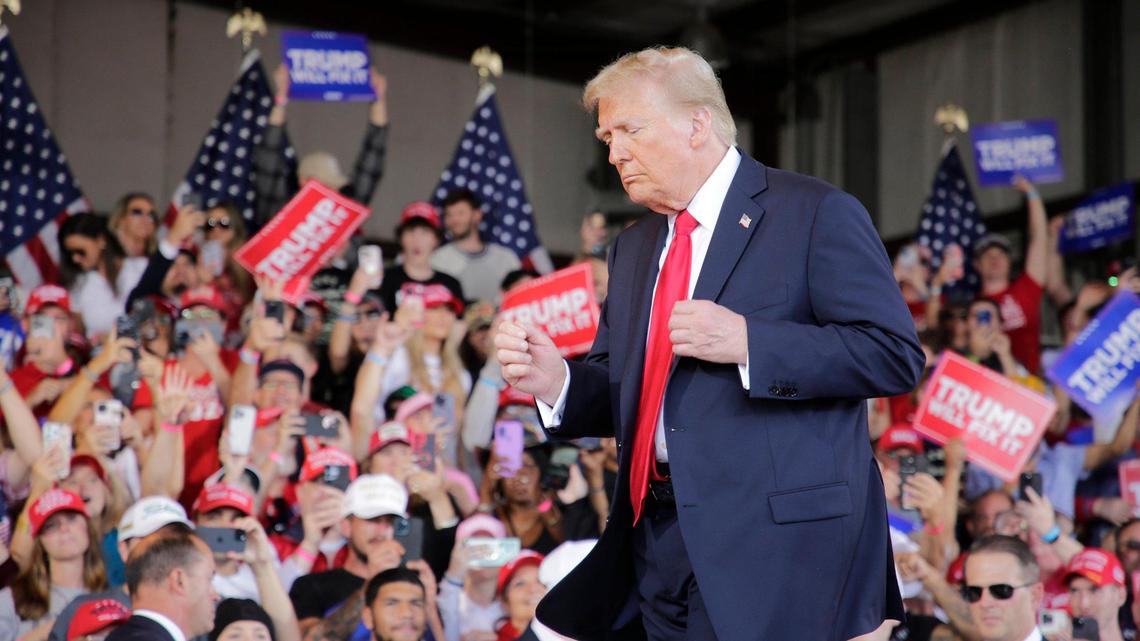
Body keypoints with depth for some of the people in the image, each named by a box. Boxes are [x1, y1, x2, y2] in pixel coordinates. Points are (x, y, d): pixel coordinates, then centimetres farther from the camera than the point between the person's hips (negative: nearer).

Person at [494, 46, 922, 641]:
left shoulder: (816, 214, -4)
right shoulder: (633, 247, 19)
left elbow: (895, 355, -12)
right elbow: (622, 392, 18)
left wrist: (747, 341, -20)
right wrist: (557, 380, -4)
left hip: (778, 546, -7)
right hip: (657, 547, 7)